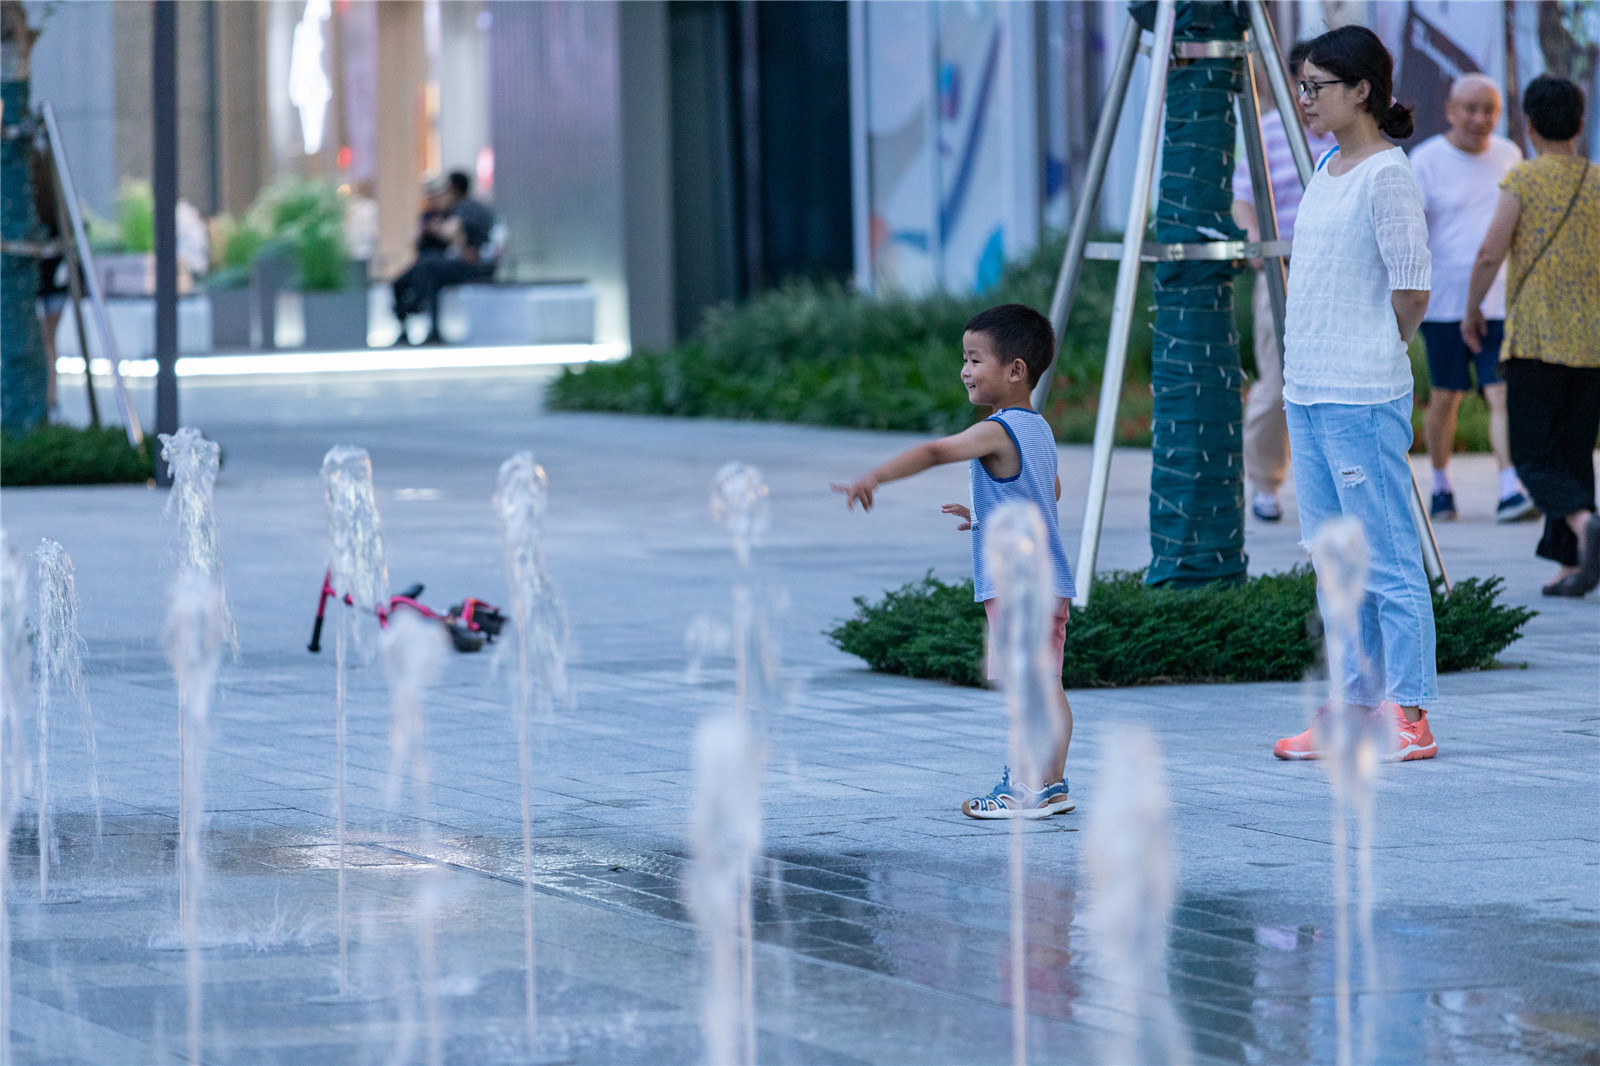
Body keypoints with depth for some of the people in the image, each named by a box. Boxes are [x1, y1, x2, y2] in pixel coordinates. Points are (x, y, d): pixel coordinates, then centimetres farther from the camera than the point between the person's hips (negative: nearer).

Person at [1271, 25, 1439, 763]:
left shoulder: (1387, 176, -12)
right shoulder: (1327, 169, 14)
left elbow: (1411, 291, -15)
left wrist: (1372, 353, -2)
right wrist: (1314, 362, 14)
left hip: (1362, 398, -9)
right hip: (1307, 392, 9)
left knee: (1386, 559, -6)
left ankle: (1409, 716, -3)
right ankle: (1356, 708, 17)